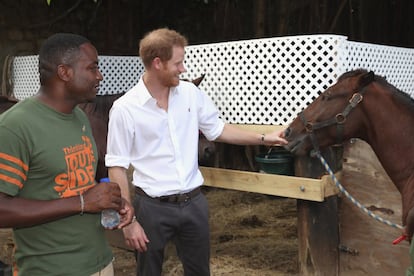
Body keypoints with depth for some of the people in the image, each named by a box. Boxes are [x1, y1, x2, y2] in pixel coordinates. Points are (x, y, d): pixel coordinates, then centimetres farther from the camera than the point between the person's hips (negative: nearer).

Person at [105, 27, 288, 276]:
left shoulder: (191, 93, 0)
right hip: (154, 207, -4)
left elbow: (217, 130, 14)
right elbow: (117, 167, -10)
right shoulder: (125, 108, -12)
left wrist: (263, 139, 11)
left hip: (194, 202, 4)